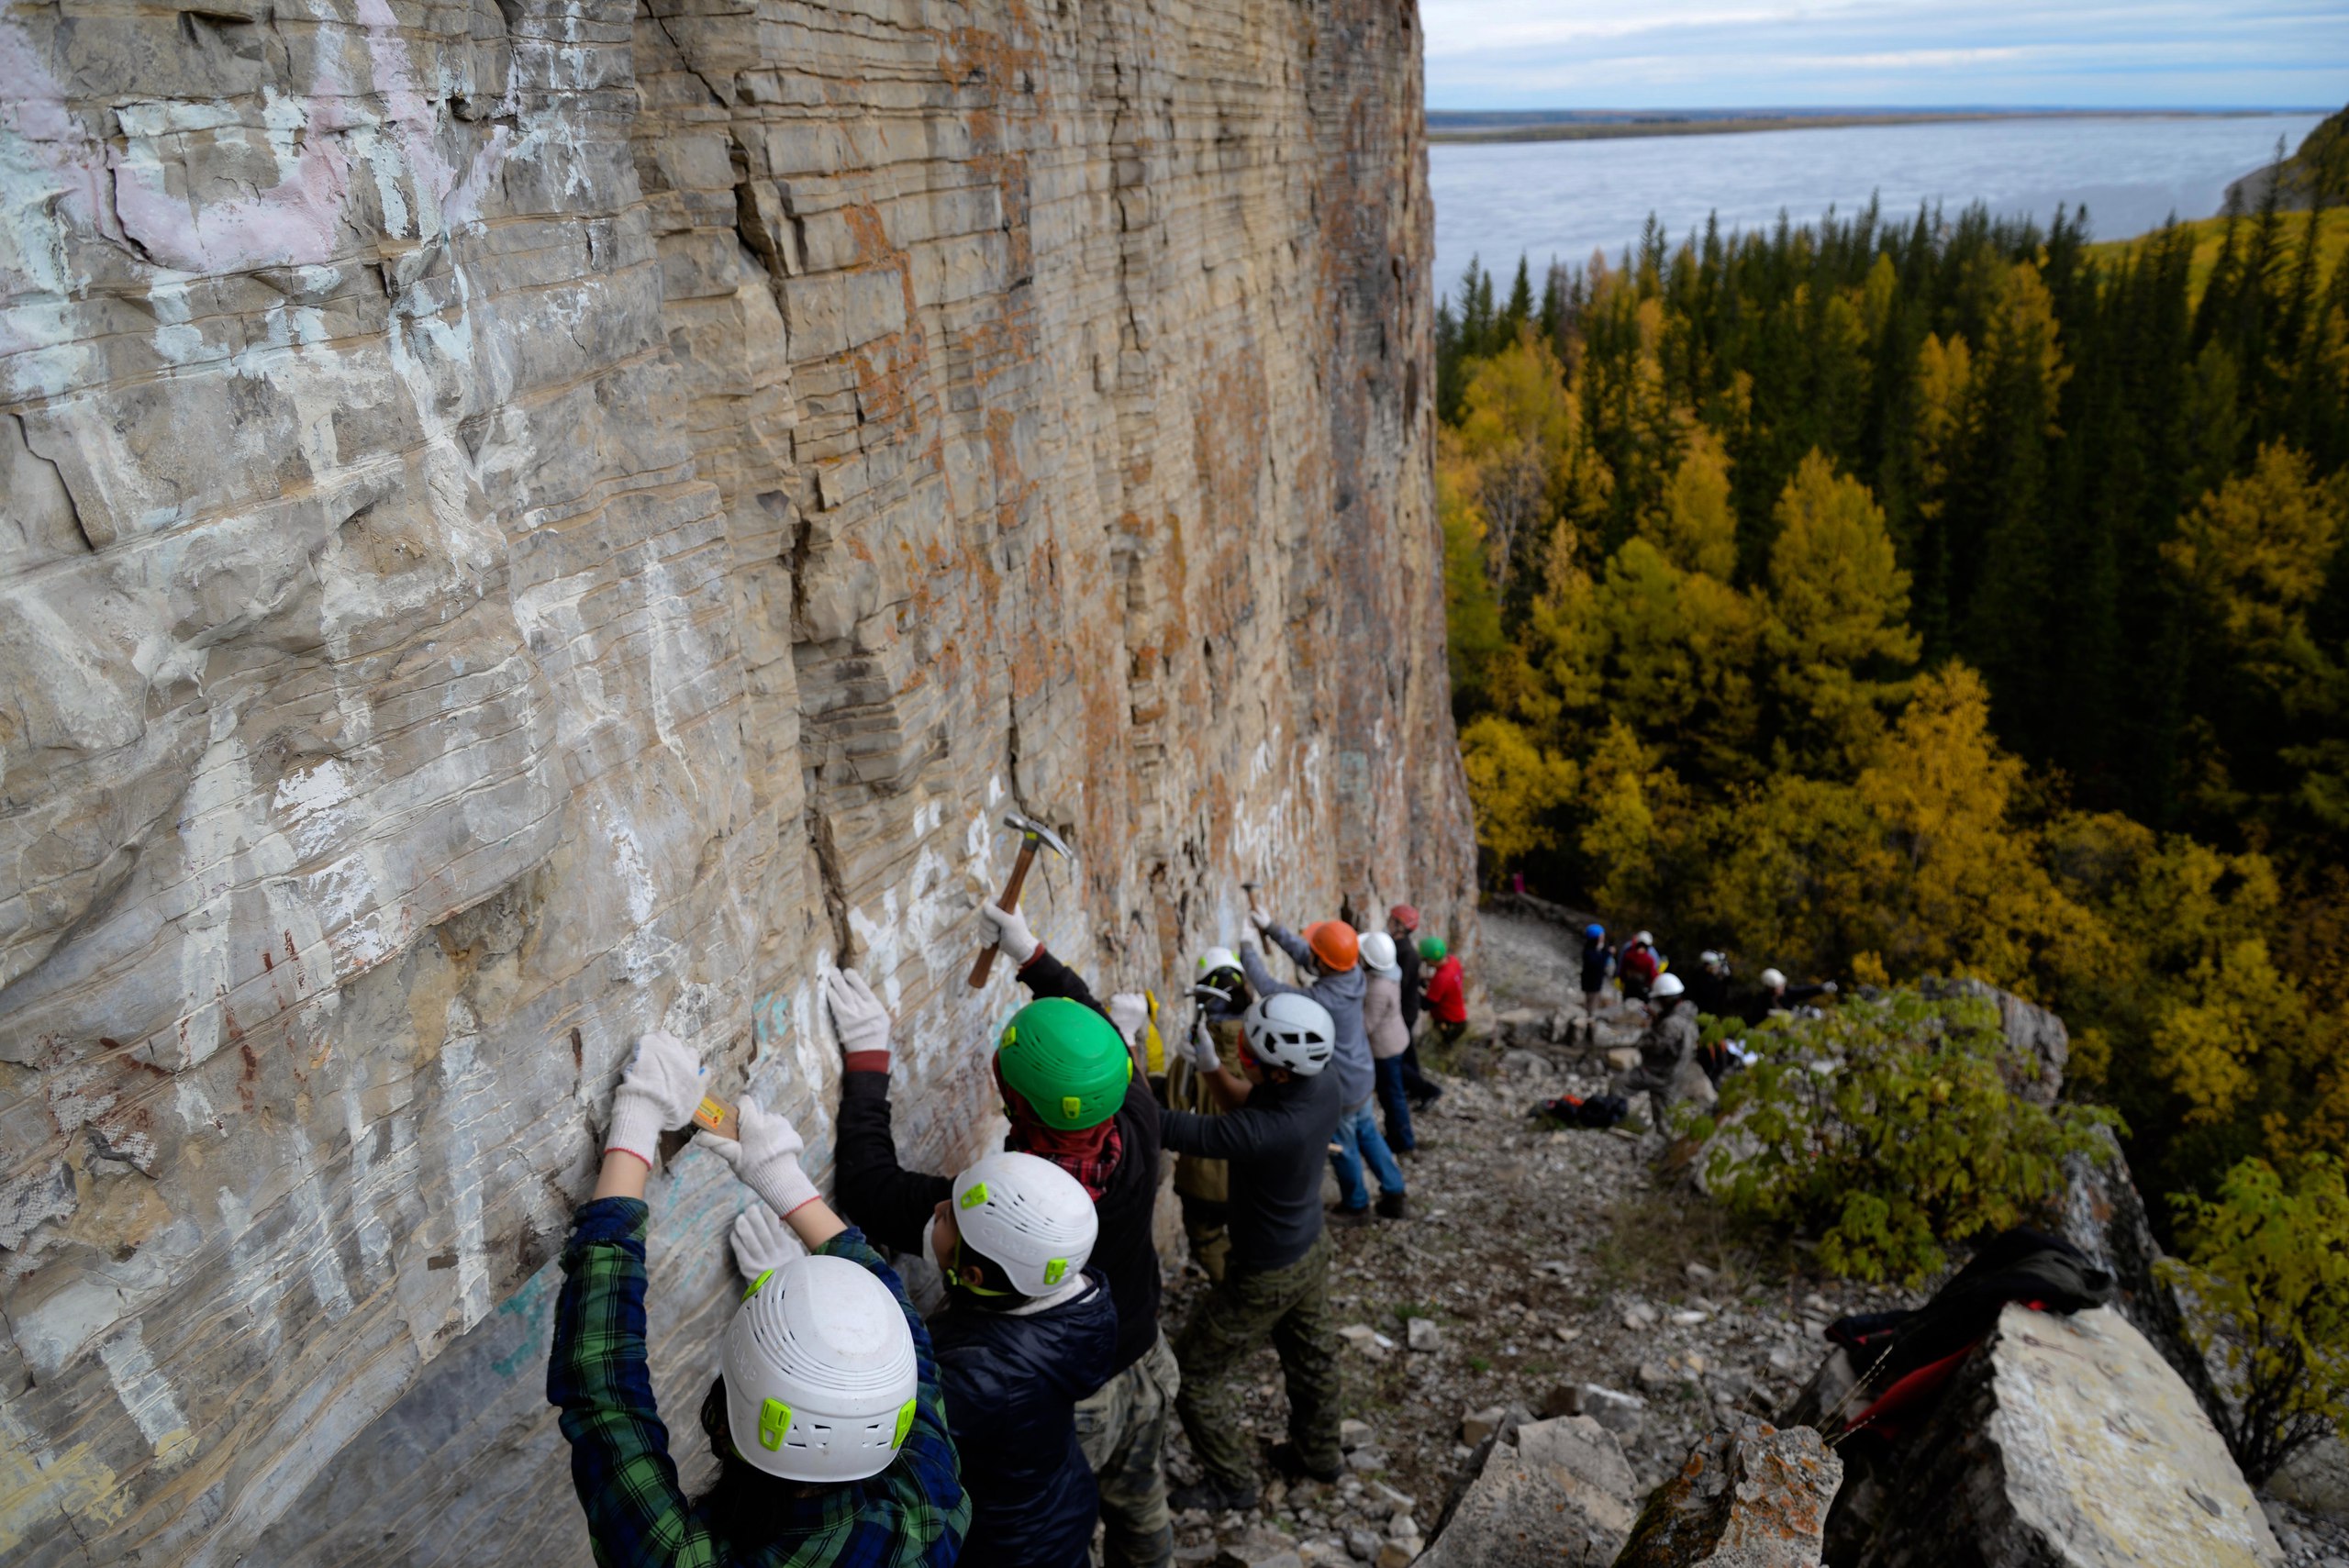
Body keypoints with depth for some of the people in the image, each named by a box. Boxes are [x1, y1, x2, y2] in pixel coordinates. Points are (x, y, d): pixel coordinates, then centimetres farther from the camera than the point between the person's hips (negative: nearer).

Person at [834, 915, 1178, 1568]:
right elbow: (1097, 1033, -6)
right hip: (1143, 1371, 5)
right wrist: (1034, 957, 0)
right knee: (1139, 1503, 32)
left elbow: (874, 1193, -35)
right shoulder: (1136, 1131, -25)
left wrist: (867, 1059, -31)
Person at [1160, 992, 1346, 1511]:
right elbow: (1249, 1103, 0)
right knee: (1312, 1355, 29)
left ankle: (1232, 1483, 32)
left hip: (1268, 1275, -8)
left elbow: (1169, 1128, -38)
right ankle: (1318, 1453, 53)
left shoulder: (1268, 1132, -42)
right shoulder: (1322, 1083, -19)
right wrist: (1210, 1066, -17)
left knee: (1197, 1374, 13)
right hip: (1311, 1245, 8)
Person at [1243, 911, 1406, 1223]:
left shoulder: (1322, 998, -38)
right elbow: (1303, 954, -1)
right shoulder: (1352, 972, -17)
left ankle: (1356, 1207, 39)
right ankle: (1394, 1193, 40)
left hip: (1339, 1088, -7)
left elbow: (1270, 990, -27)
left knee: (1344, 1149, 17)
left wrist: (1246, 950, -16)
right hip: (1361, 1076, 7)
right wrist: (1271, 928, -2)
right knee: (1367, 1133, 27)